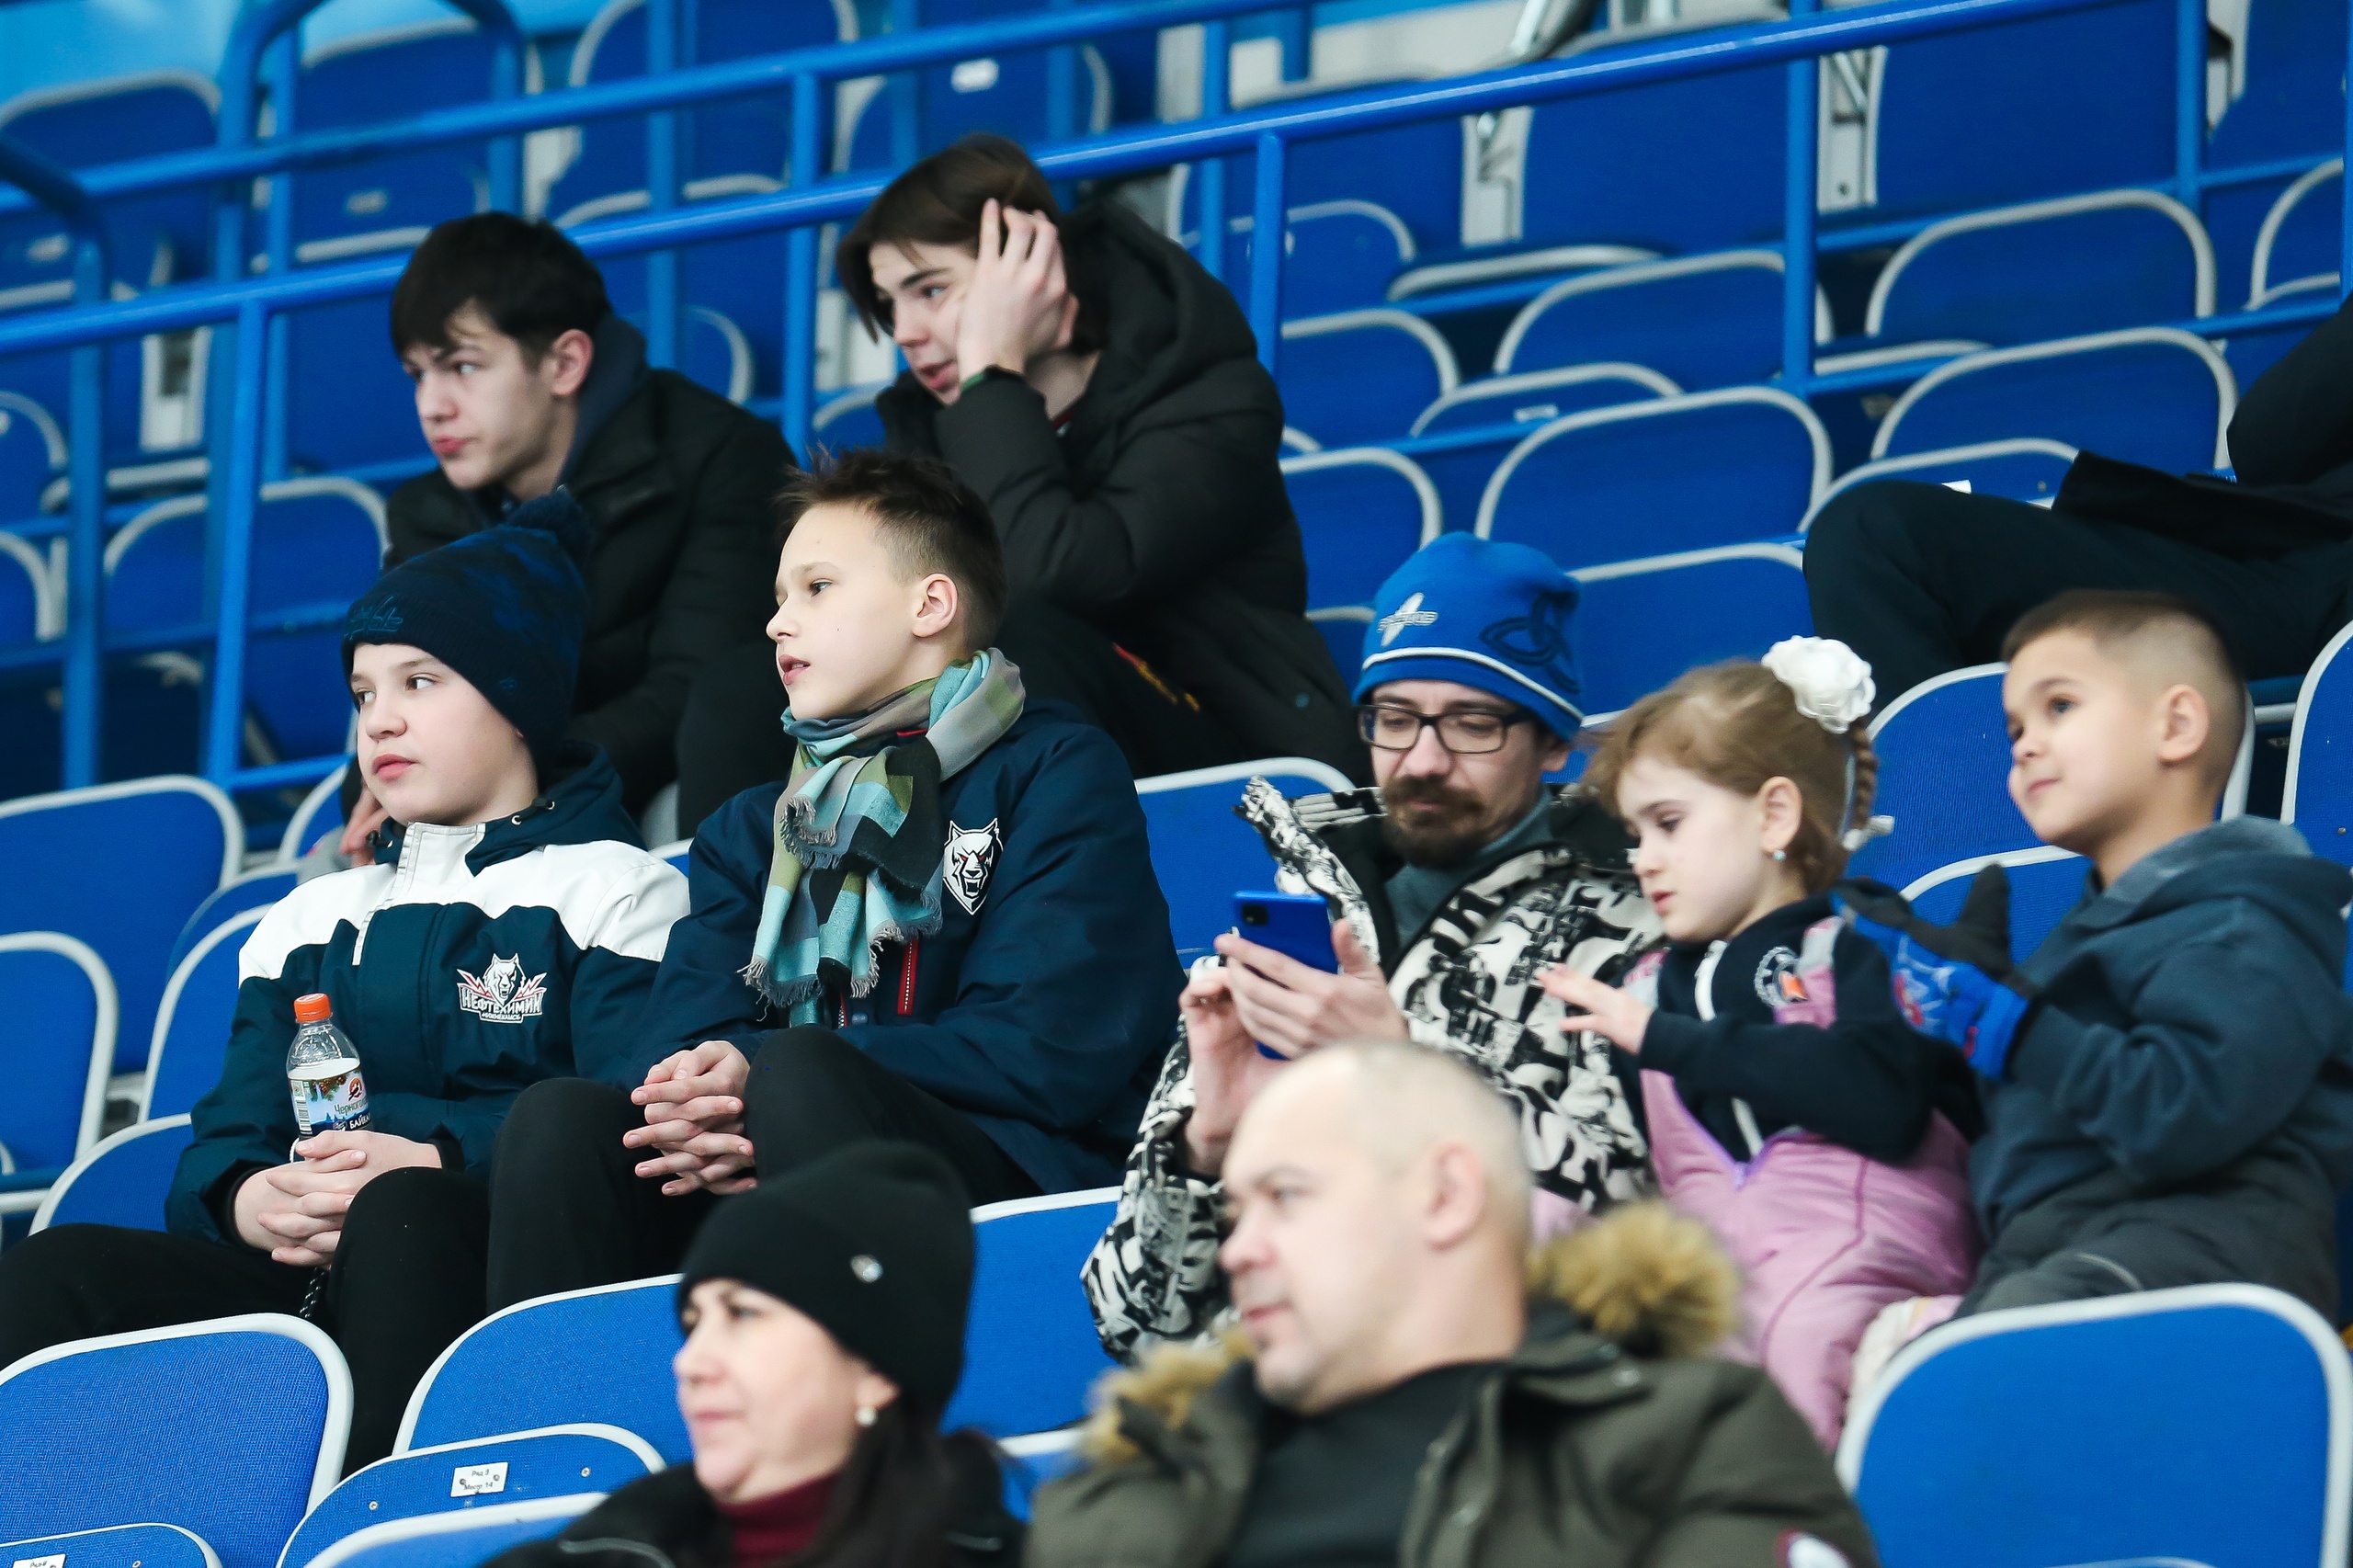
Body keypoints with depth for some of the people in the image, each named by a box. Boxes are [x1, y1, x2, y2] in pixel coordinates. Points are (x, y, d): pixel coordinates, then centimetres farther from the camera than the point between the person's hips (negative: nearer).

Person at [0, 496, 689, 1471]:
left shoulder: (612, 889, 14)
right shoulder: (314, 917, 31)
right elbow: (223, 1145, 18)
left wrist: (438, 1162, -20)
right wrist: (248, 1199, -8)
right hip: (305, 1276, 5)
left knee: (401, 1210, -40)